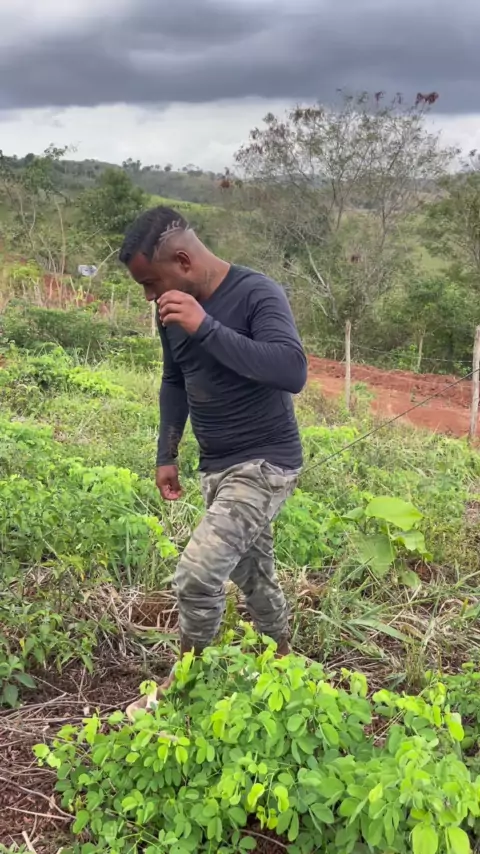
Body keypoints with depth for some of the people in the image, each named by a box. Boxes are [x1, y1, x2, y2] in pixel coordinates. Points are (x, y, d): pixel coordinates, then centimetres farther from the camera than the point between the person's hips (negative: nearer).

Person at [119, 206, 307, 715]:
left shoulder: (257, 294, -19)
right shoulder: (174, 311, 3)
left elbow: (293, 373, -33)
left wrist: (206, 327, -33)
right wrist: (167, 455, 12)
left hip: (265, 463, -7)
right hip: (216, 467, 8)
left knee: (197, 575, -16)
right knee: (252, 573, 18)